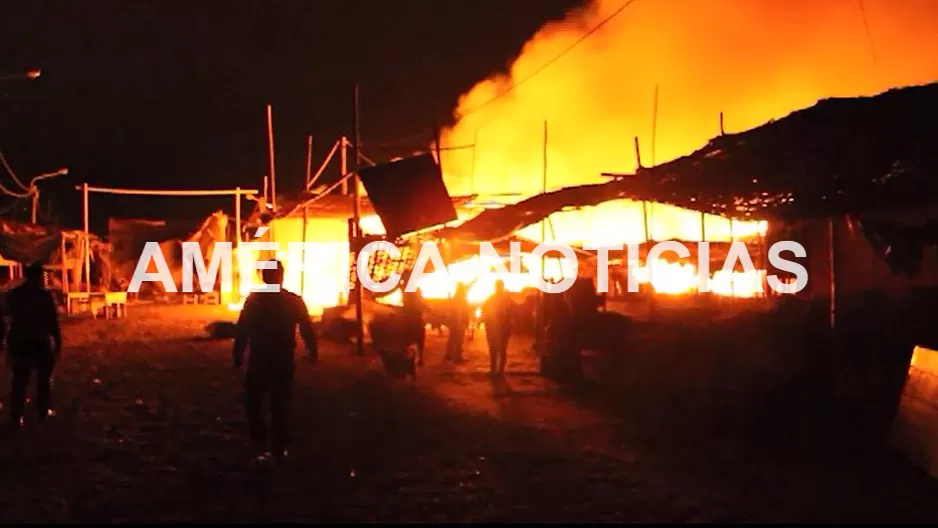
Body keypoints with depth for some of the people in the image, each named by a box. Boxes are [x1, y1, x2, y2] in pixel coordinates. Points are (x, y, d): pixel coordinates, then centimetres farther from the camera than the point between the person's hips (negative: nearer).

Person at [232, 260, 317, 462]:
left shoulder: (254, 300, -7)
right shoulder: (294, 301, -1)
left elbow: (242, 330, -10)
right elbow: (307, 329, 0)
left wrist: (237, 356, -5)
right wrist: (313, 351, 11)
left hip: (259, 360, -2)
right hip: (284, 361, 2)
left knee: (254, 404, 10)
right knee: (280, 405, 12)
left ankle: (260, 447, 2)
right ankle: (280, 448, 12)